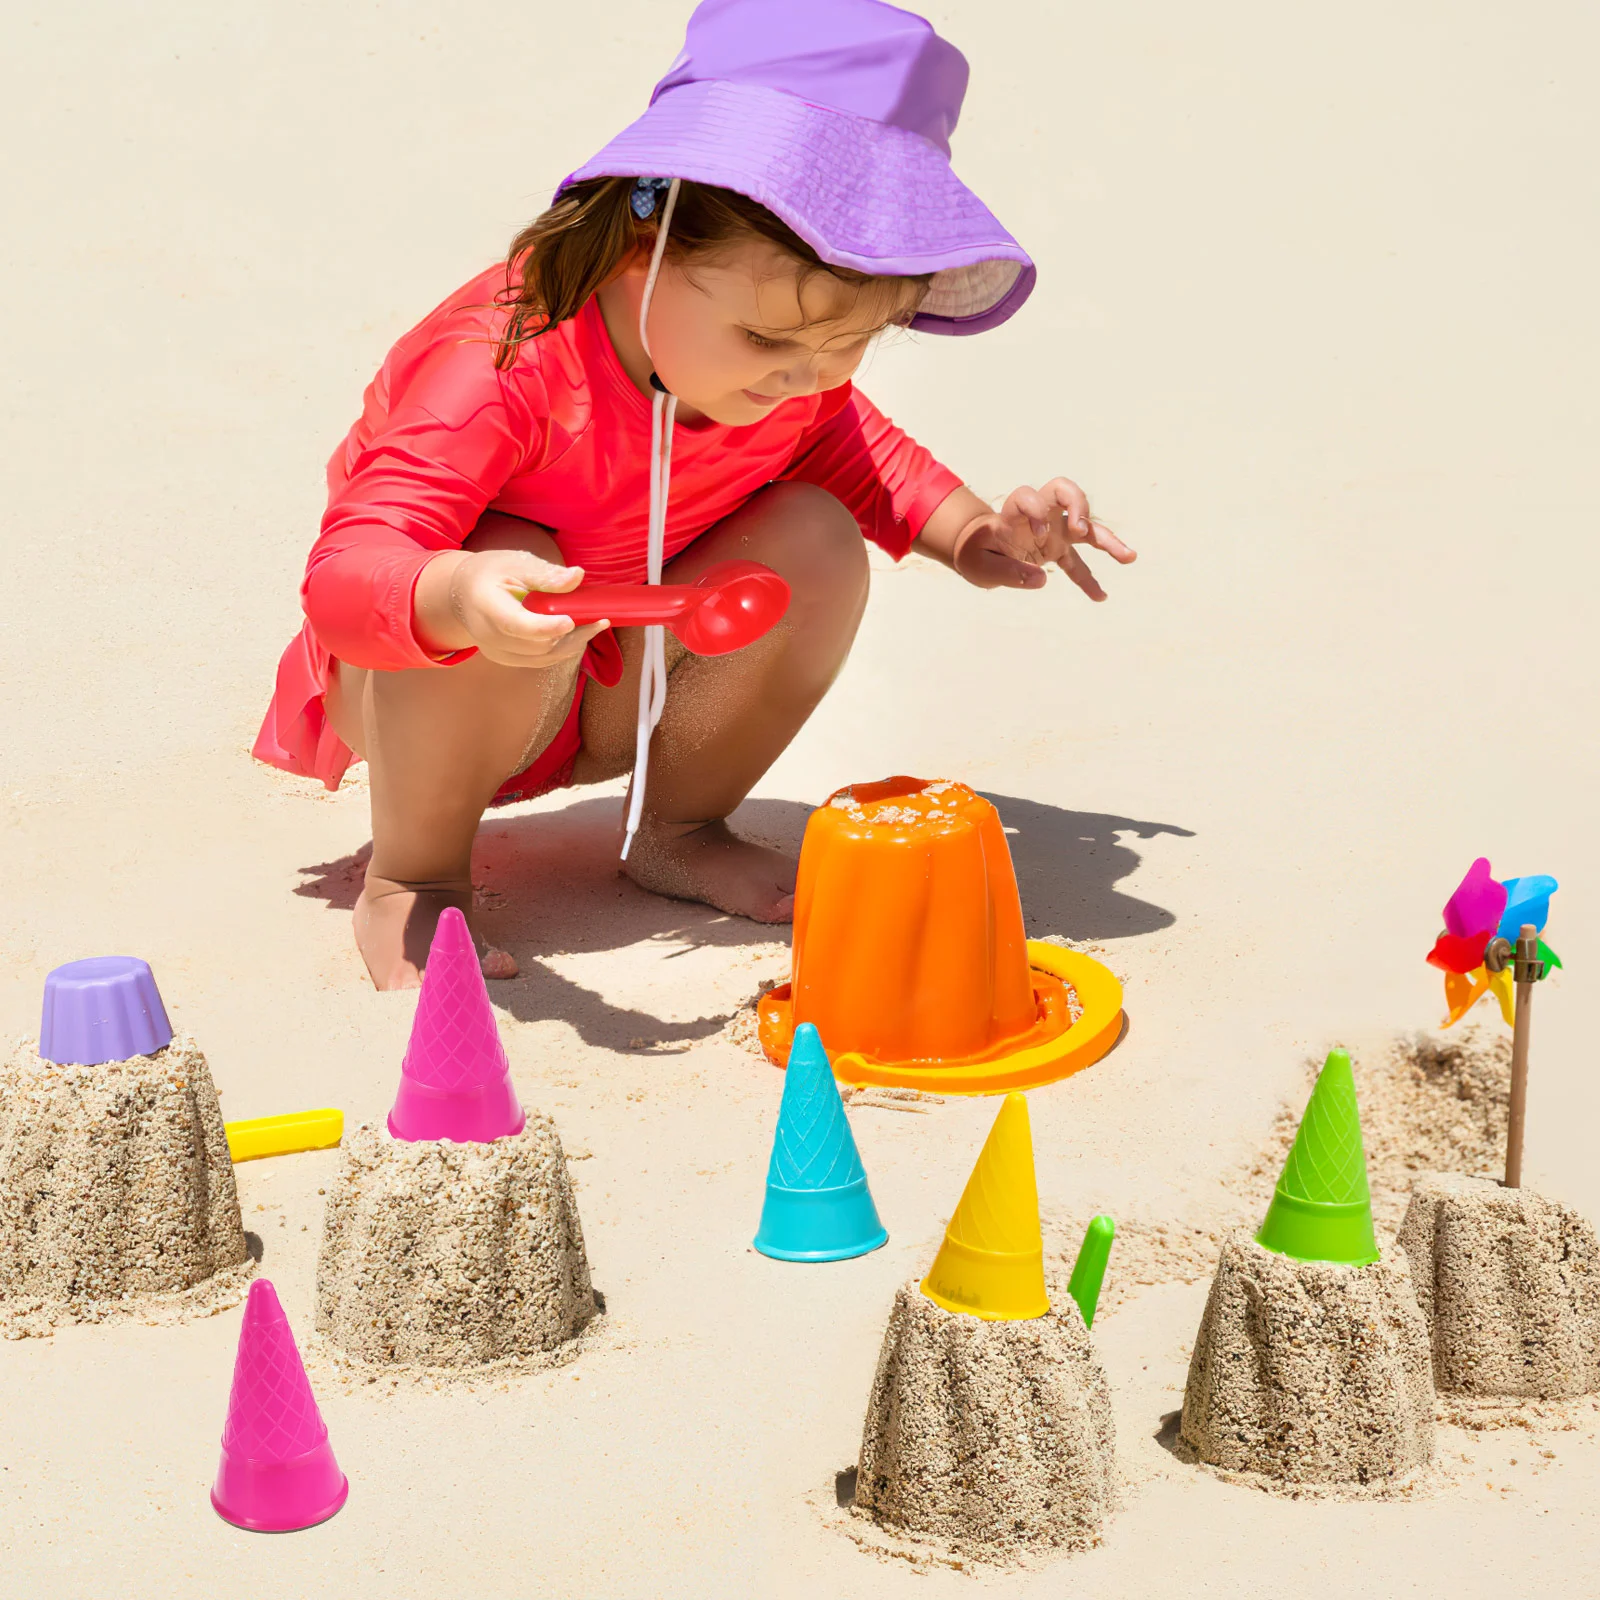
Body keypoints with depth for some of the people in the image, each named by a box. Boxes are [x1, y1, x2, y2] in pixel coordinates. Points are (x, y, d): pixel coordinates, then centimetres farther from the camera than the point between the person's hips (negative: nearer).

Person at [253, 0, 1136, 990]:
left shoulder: (788, 364, -13)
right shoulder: (500, 367, -35)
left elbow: (846, 451, 12)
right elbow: (345, 575, -41)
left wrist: (970, 533, -6)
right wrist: (458, 599, -64)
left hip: (620, 695, 5)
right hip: (419, 689, -5)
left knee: (817, 539, -17)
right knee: (507, 576, -38)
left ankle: (677, 832, 3)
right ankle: (410, 885, -14)